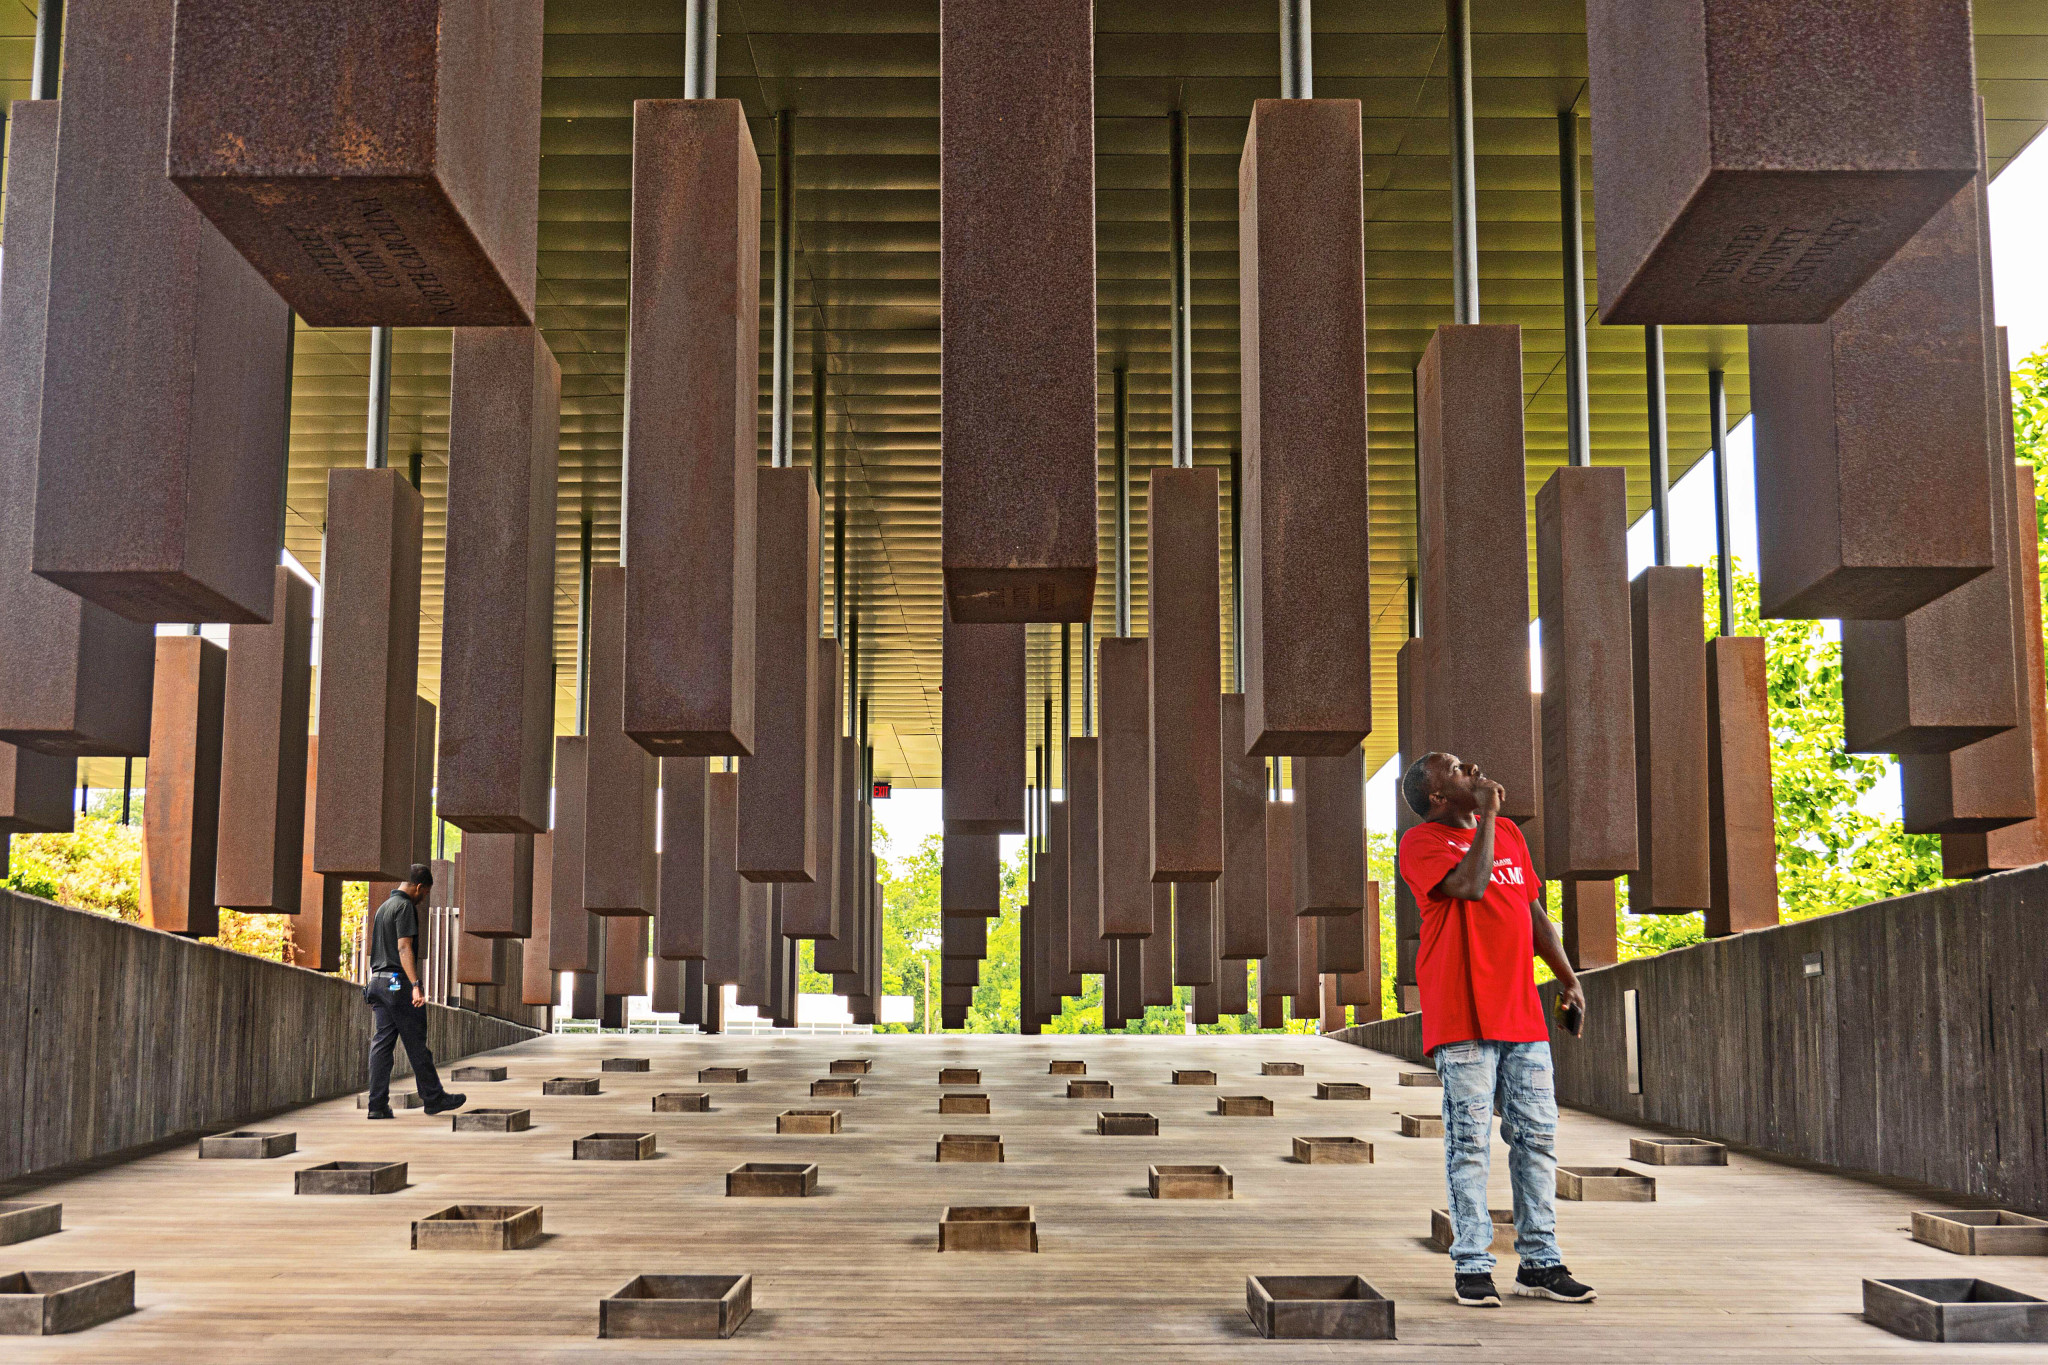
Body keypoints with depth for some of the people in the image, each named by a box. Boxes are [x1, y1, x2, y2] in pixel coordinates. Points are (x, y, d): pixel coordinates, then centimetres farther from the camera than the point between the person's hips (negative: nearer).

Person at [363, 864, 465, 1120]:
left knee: (381, 1043, 5)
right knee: (417, 1044, -1)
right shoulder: (405, 906, -10)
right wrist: (415, 985, -24)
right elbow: (404, 947, -19)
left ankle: (378, 1105, 2)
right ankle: (434, 1098, 6)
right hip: (398, 983, -9)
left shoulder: (383, 907, 19)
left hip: (378, 981, 9)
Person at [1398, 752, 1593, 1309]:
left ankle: (1539, 1263, 13)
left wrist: (1568, 978, 15)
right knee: (1470, 1141, -5)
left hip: (1522, 1013, 6)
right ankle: (1472, 1267, 2)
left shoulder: (1509, 833, 18)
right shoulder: (1421, 843, -4)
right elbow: (1471, 885, -21)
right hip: (1462, 1017, -6)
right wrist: (1486, 814, -11)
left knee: (1537, 1135, 6)